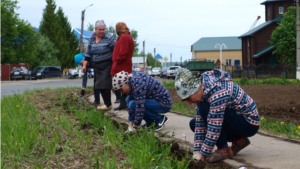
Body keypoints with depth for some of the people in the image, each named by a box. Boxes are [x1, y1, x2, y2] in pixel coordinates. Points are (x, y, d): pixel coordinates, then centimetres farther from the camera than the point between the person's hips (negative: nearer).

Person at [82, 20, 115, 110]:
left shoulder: (109, 38, -12)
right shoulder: (92, 38, 6)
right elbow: (88, 53, 10)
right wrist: (84, 64, 3)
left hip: (107, 65, -6)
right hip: (97, 66, 6)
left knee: (104, 84, -11)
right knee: (99, 85, 7)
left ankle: (108, 104, -2)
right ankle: (106, 103, 15)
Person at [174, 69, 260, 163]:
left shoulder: (217, 92, -32)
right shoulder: (203, 88, -5)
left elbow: (214, 127, -30)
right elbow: (200, 121, -4)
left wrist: (203, 153, -21)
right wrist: (197, 150, -9)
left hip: (249, 123, -9)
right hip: (236, 120, 9)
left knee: (206, 108, -25)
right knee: (193, 124, 7)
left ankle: (224, 149, -12)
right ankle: (238, 140, 10)